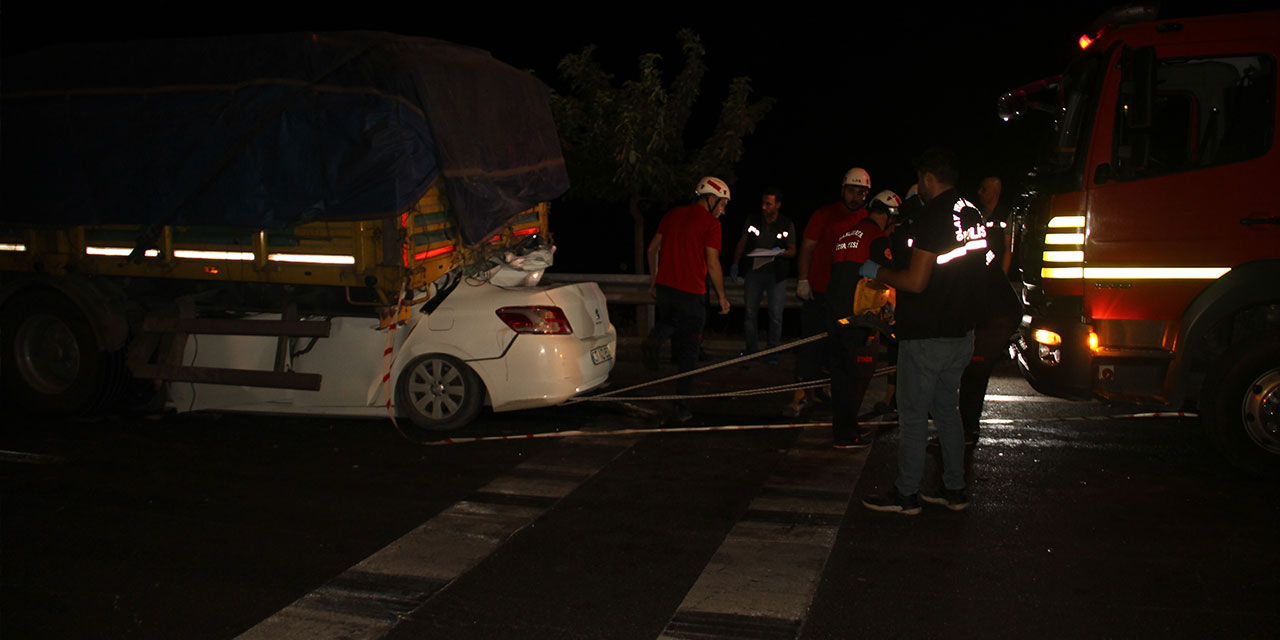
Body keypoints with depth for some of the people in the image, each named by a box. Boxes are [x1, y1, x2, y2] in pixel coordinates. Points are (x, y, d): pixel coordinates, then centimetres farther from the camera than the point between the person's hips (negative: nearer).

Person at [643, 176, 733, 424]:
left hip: (664, 286, 5)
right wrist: (722, 296, -1)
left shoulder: (673, 215, 11)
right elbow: (712, 264, -11)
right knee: (689, 352, 4)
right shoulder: (710, 223, -7)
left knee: (672, 322, 35)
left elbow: (652, 249, 14)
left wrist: (653, 281, 22)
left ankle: (654, 339, 4)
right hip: (691, 292, -5)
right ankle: (682, 408, 6)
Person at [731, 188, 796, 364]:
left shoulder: (787, 225, -2)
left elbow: (793, 251, 1)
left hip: (776, 274, -2)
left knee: (775, 315, -4)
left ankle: (772, 351, 7)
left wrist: (781, 252, -20)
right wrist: (735, 264, 4)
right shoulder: (752, 220, 3)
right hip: (754, 271, 2)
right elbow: (742, 244, 11)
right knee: (750, 312, 4)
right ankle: (752, 348, 17)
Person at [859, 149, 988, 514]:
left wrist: (877, 272, -6)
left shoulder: (932, 217, -18)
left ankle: (906, 495, 9)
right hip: (962, 333, 9)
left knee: (913, 416, 1)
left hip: (926, 336, -9)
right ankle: (954, 490, 24)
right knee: (947, 410, 17)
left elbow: (916, 282, -22)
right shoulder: (974, 215, 9)